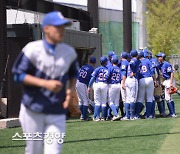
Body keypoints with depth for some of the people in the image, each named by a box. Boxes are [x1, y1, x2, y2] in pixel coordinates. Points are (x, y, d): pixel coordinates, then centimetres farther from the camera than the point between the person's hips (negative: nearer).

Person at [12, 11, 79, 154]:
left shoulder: (69, 52, 3)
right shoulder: (32, 49, -11)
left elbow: (74, 74, 18)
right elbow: (18, 74, -10)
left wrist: (70, 89, -4)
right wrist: (45, 83, -21)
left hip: (57, 113, 3)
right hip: (33, 110, -3)